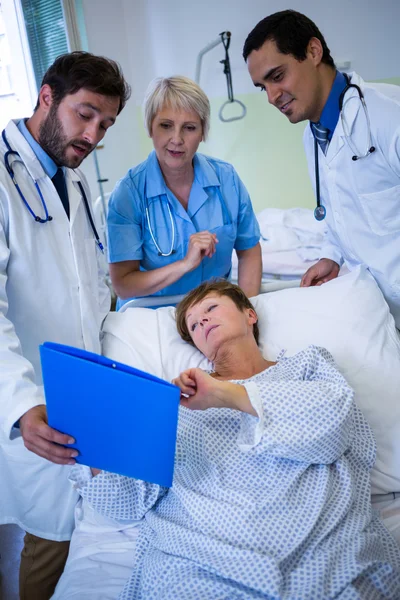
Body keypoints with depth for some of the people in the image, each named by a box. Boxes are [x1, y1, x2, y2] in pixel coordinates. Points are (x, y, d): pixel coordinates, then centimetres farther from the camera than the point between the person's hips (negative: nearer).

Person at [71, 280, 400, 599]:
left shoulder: (308, 363, 20)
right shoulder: (180, 398, 20)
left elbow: (337, 414, -4)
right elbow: (127, 500, 13)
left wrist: (227, 394, -7)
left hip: (329, 550, 0)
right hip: (201, 564, 1)